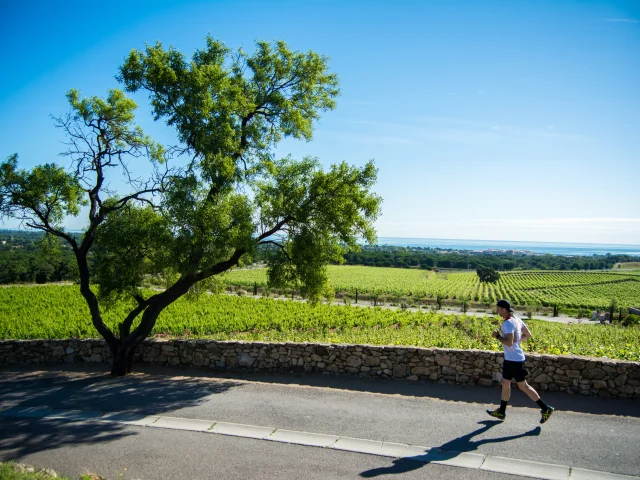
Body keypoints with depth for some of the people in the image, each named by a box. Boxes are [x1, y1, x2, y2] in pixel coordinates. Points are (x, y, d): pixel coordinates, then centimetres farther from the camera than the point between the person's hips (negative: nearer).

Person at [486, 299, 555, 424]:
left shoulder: (508, 323, -22)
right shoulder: (516, 319, 8)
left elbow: (509, 343, -30)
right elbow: (528, 335, 16)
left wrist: (497, 336, -17)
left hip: (514, 360, -10)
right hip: (510, 358, 10)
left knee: (523, 386, 0)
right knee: (505, 383, 15)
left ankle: (546, 409, 10)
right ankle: (501, 412, 24)